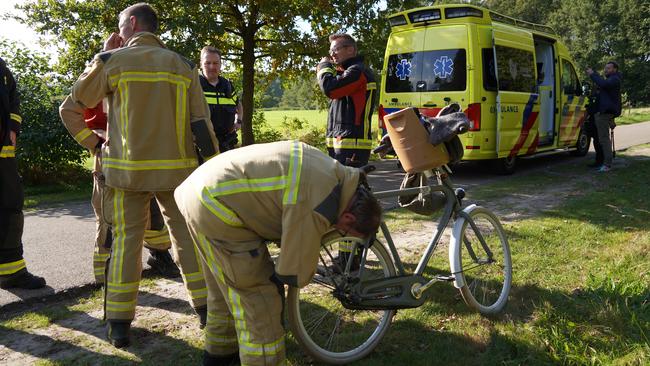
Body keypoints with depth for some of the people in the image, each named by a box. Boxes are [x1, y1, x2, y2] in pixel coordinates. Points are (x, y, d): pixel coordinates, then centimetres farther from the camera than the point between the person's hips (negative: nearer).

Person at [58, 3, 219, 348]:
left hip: (126, 169, -1)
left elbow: (70, 108, 3)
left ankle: (119, 323, 11)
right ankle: (207, 309, 17)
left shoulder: (112, 61, -1)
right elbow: (201, 124, 3)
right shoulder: (183, 66, 5)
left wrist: (93, 143, 12)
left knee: (126, 241, 6)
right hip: (177, 169, 2)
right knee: (187, 238, 10)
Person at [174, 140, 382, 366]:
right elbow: (296, 274, -17)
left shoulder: (332, 170, 3)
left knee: (224, 289, 26)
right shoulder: (316, 209, -25)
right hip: (216, 211, -10)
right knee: (259, 300, -4)